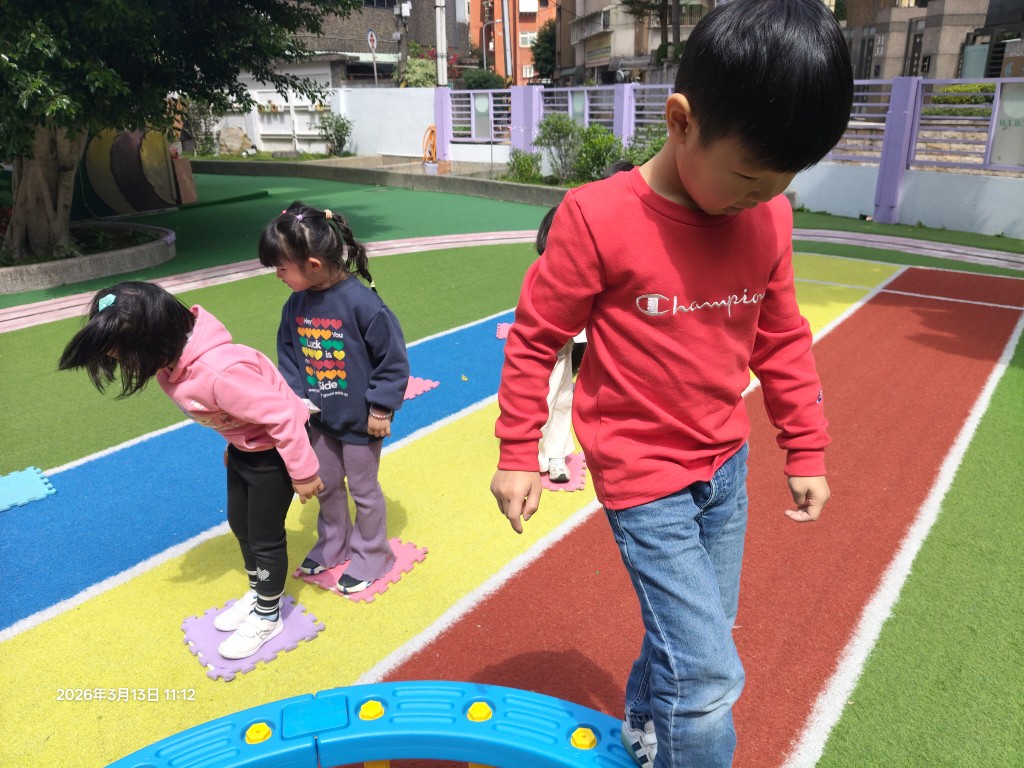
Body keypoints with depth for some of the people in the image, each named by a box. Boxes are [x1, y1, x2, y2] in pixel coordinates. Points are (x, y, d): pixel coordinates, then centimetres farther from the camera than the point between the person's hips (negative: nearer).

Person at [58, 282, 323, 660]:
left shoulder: (219, 371, -41)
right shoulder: (172, 358, -12)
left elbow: (283, 417, -32)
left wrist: (304, 473, -21)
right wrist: (232, 445, 18)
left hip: (273, 449, -8)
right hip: (244, 445, 9)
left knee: (264, 536, 8)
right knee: (240, 525, 23)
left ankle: (267, 617, 32)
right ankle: (257, 592, 47)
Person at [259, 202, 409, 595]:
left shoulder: (362, 303, -26)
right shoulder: (296, 305, -6)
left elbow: (393, 359, -19)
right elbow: (288, 356, 6)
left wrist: (380, 408, -15)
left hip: (359, 420, -6)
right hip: (320, 418, 6)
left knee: (363, 489, 12)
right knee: (325, 484, 21)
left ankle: (371, 556, 33)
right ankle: (333, 545, 45)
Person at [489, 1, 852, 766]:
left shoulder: (768, 216, -3)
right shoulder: (598, 217, -19)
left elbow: (783, 340, 8)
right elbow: (535, 337, -9)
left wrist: (807, 450, 11)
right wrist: (518, 455, -4)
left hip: (726, 467, 6)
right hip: (643, 477, -6)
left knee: (694, 641, 21)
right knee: (709, 675, -4)